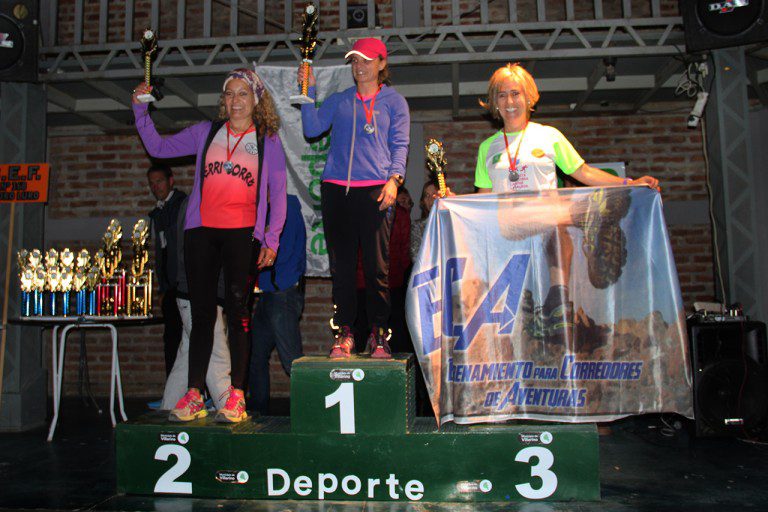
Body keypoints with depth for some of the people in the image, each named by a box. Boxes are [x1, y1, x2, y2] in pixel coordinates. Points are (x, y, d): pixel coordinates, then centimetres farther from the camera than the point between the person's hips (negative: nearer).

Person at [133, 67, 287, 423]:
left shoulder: (268, 140, 7)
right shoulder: (205, 132, 14)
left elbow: (278, 193, 5)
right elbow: (158, 147, 18)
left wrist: (272, 239, -3)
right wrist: (140, 110, 9)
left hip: (242, 233, -2)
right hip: (201, 231, 3)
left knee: (237, 309, -6)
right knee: (201, 311, 4)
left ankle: (236, 395, 1)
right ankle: (194, 394, 10)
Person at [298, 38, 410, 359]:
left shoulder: (393, 101, 14)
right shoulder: (338, 101, 21)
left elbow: (400, 145, 7)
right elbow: (312, 129, 9)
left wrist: (394, 179, -8)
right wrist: (309, 91, 4)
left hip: (375, 189, -2)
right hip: (336, 188, 3)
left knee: (377, 265, -4)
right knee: (341, 265, 2)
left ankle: (378, 334, 7)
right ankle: (344, 334, 8)